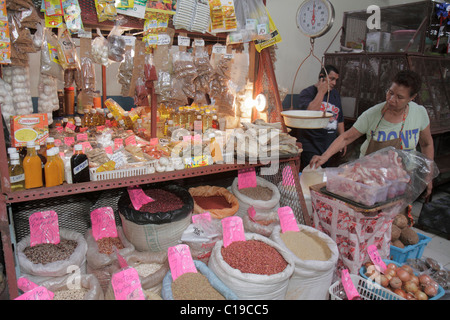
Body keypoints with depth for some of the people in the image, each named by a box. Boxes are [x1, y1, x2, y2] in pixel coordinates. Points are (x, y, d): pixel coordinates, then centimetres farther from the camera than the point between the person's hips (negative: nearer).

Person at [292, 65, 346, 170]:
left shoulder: (335, 94, 16)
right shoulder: (307, 93, -6)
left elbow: (340, 119, 22)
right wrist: (321, 92, -16)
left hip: (329, 146, 7)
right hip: (311, 148, -6)